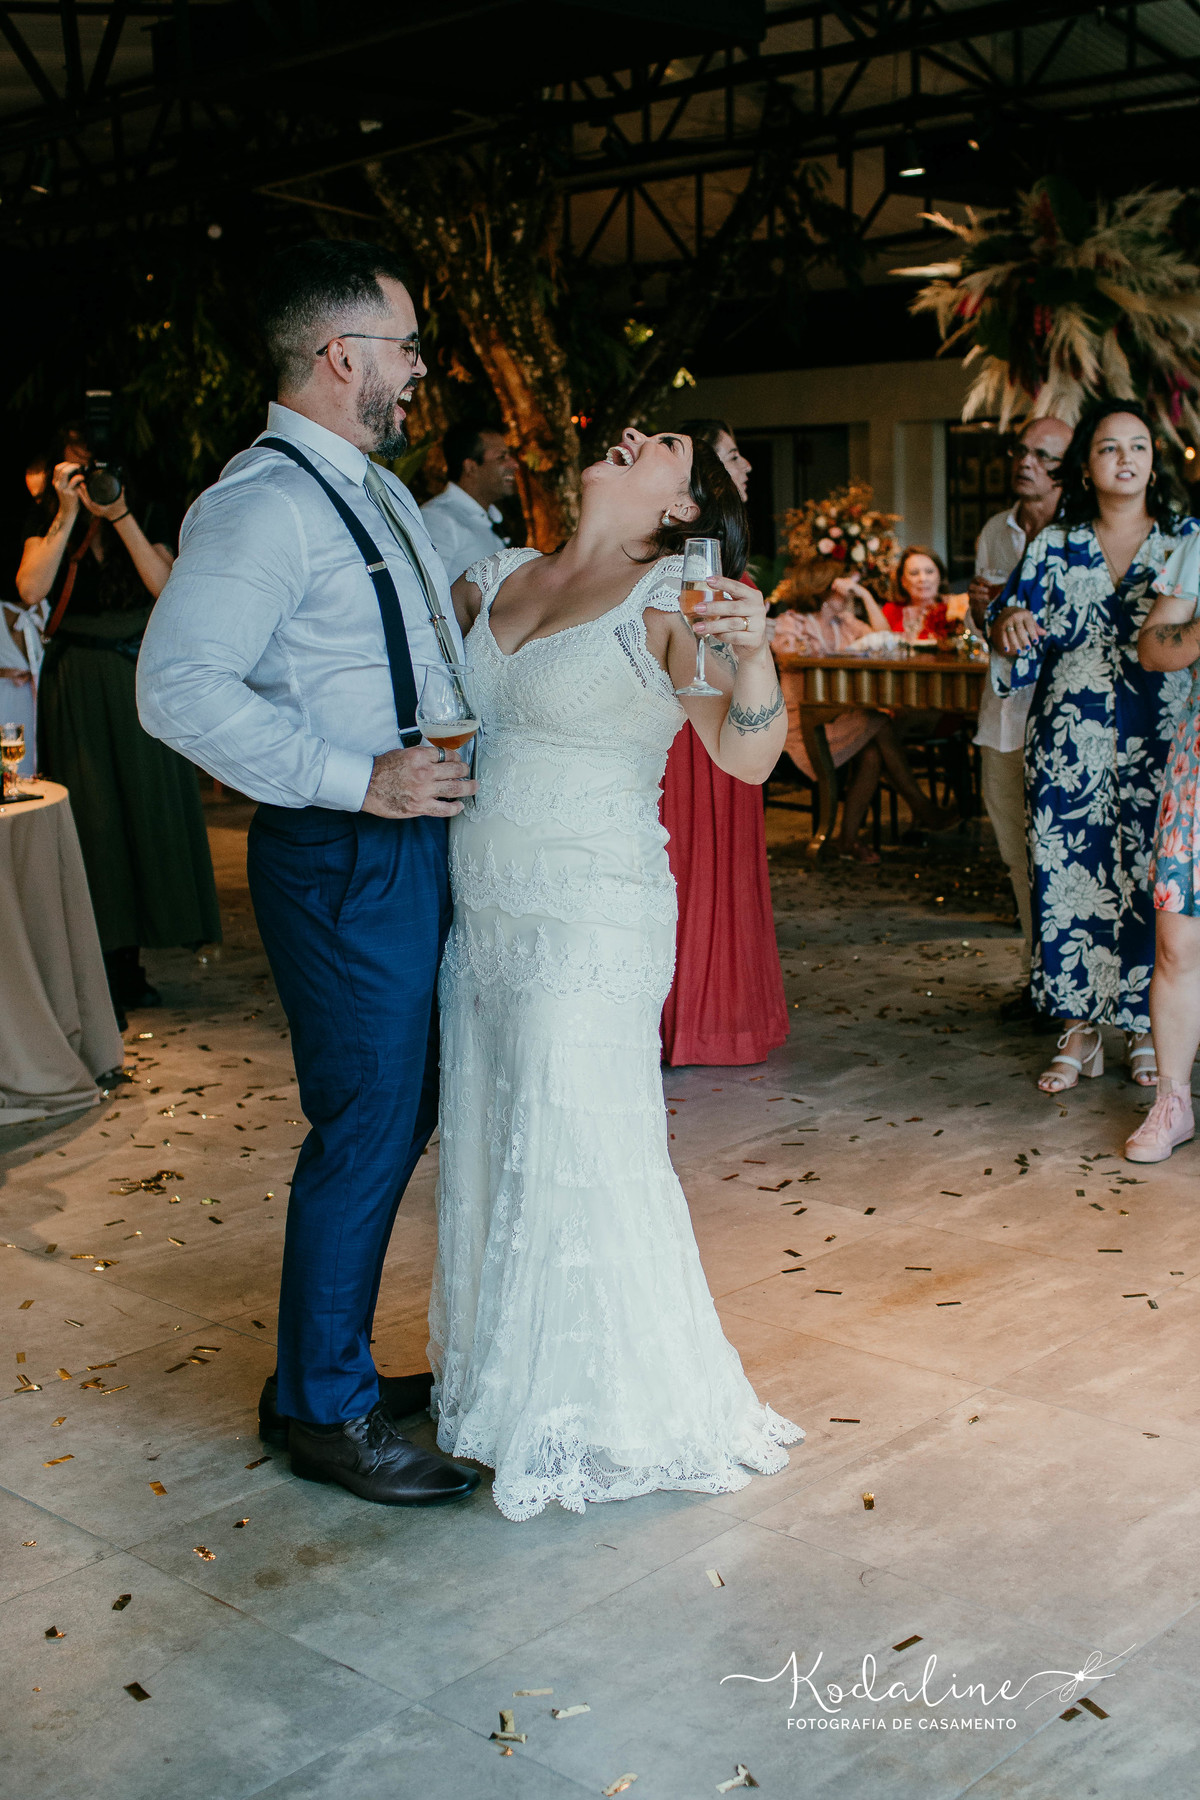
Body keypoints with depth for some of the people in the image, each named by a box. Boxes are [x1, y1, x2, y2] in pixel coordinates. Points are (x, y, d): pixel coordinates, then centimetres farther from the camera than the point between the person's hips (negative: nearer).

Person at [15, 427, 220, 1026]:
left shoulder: (146, 515, 4)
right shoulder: (46, 516, 3)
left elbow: (165, 585, -11)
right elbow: (30, 590, -13)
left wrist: (120, 517, -18)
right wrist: (69, 516, -16)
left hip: (138, 677, 2)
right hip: (76, 681, -1)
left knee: (146, 805, 4)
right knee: (91, 815, -3)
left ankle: (128, 967, 16)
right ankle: (99, 981, 1)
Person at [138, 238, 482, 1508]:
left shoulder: (379, 490, 15)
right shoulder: (266, 502, -16)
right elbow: (181, 686, -25)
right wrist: (357, 779, -25)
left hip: (416, 837, 10)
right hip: (345, 864, -10)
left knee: (402, 1115, 17)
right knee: (366, 1130, -2)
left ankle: (336, 1369, 33)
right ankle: (323, 1410, 17)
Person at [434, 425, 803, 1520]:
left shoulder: (670, 601, -8)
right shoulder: (495, 579, 9)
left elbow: (749, 759, -19)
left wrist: (752, 655, -37)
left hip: (591, 918, -6)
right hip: (478, 908, 6)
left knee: (578, 1157, -1)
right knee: (488, 1148, 14)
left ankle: (615, 1416, 18)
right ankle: (505, 1385, 33)